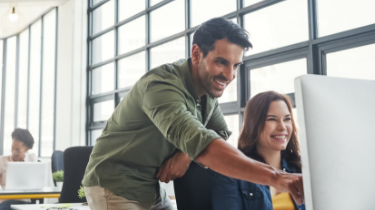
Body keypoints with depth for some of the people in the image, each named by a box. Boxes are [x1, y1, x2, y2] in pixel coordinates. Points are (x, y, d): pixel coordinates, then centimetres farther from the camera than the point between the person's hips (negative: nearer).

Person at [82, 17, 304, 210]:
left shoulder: (208, 87, -2)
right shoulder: (161, 85, -29)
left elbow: (222, 136, 0)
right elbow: (199, 142, -44)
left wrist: (187, 153, -22)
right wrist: (274, 177, -53)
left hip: (153, 189, 8)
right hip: (115, 188, -7)